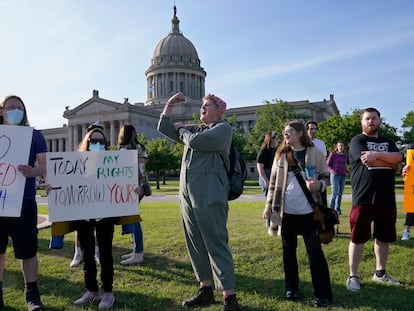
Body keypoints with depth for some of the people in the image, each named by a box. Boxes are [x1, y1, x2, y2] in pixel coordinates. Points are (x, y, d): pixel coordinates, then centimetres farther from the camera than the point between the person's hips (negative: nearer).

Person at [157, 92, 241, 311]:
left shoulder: (223, 128, -1)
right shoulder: (195, 129, 21)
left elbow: (196, 141, -15)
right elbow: (165, 128, 25)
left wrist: (182, 130, 4)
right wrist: (170, 105, 15)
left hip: (210, 196, -8)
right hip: (187, 194, 8)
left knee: (216, 244, -7)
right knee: (195, 245, 12)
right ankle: (205, 289, 25)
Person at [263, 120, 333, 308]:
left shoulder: (315, 153, -2)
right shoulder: (281, 155, 6)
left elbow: (326, 177, 3)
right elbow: (274, 182, 9)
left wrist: (318, 185, -20)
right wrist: (269, 205, 5)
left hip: (308, 211, -3)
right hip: (286, 211, 3)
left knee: (315, 252, 0)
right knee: (289, 251, 12)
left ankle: (323, 294, 11)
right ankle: (291, 289, 26)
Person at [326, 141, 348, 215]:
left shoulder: (345, 155, 12)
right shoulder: (333, 154, -2)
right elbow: (327, 165, -1)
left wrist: (346, 171, 6)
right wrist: (332, 171, -17)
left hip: (343, 176, 5)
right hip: (335, 175, -5)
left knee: (340, 193, 7)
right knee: (335, 193, -11)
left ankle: (338, 209, 15)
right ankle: (331, 209, -3)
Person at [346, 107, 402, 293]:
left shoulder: (388, 142, 16)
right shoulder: (357, 141, -1)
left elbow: (398, 158, -5)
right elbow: (380, 162, -17)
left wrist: (377, 155, -16)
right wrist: (389, 161, -4)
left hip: (386, 198, 6)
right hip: (363, 198, -6)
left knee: (384, 237, 13)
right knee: (358, 237, -1)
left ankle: (380, 273, 28)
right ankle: (353, 276, 8)